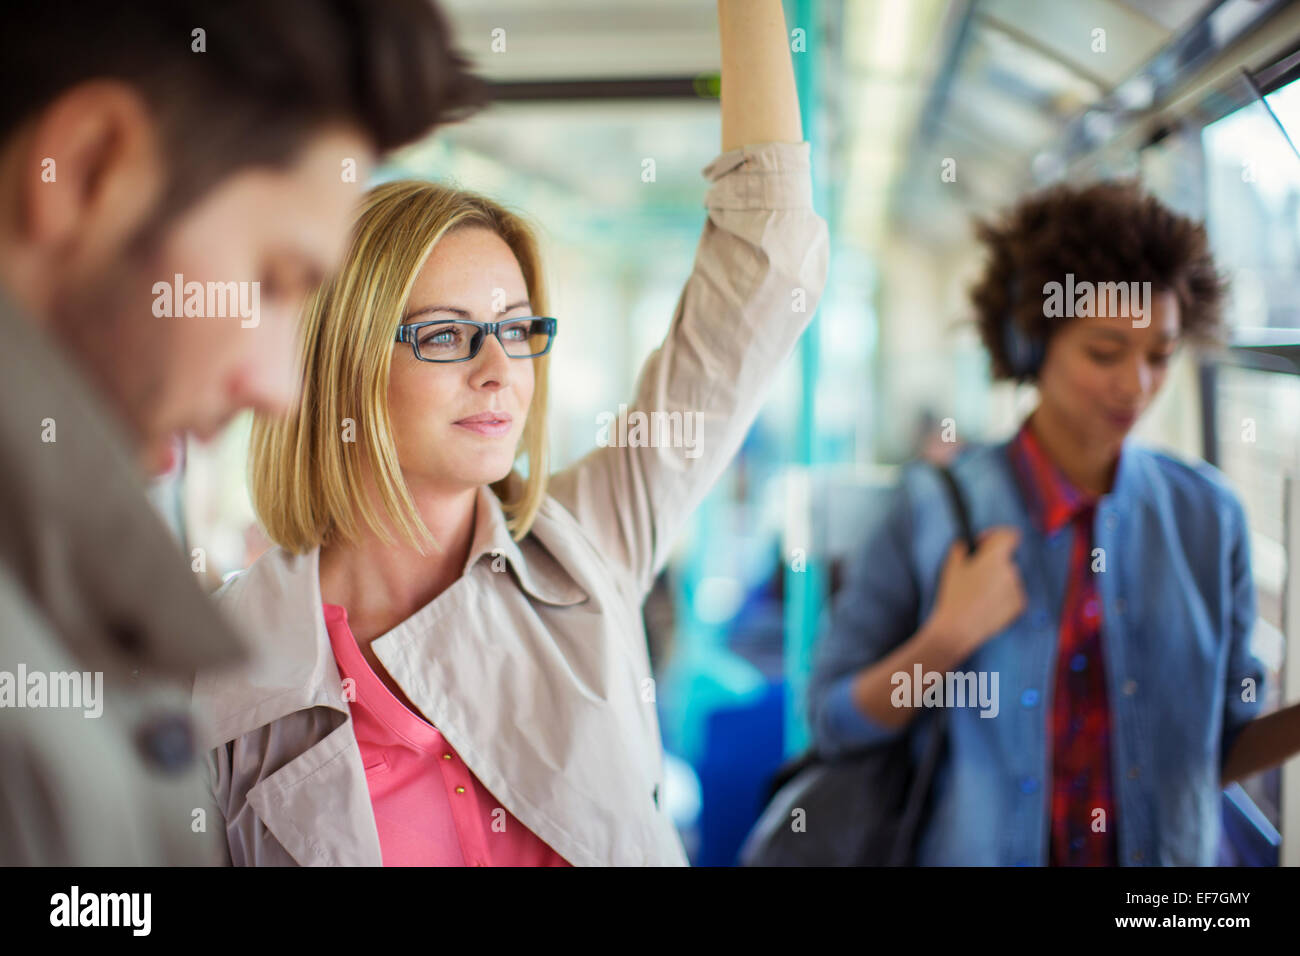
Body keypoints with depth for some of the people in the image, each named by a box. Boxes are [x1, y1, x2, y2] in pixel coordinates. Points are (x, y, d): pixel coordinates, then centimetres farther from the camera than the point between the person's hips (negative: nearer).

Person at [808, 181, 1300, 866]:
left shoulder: (1208, 516, -7)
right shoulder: (935, 509, -14)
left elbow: (1219, 747, 2)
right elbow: (833, 722, -10)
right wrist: (946, 640, -23)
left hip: (1171, 850, 2)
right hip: (982, 849, -2)